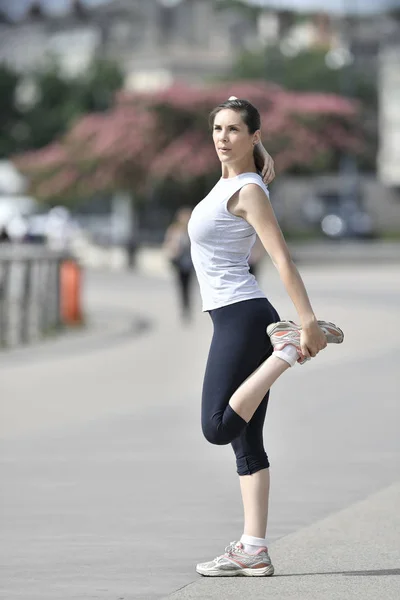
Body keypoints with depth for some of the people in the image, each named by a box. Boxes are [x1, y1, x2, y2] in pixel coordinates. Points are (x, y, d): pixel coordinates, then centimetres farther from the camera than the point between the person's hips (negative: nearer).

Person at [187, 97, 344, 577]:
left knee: (219, 427, -21)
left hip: (241, 317, -10)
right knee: (246, 443, 4)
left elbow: (282, 258, -20)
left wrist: (307, 319, -25)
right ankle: (254, 550, 2)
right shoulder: (229, 177, 13)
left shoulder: (248, 191, -12)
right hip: (237, 320, 10)